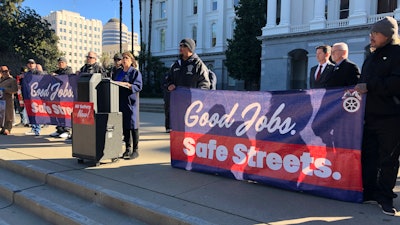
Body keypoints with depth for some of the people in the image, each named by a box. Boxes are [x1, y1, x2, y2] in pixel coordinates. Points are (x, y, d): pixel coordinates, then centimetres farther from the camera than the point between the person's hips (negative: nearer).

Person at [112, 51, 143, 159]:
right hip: (121, 101, 6)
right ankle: (128, 149, 16)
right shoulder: (119, 72, 18)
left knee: (133, 126, -4)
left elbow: (138, 86, -10)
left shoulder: (135, 72, 0)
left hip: (131, 101, -5)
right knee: (124, 126, 7)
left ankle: (135, 150, 3)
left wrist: (127, 85, -22)